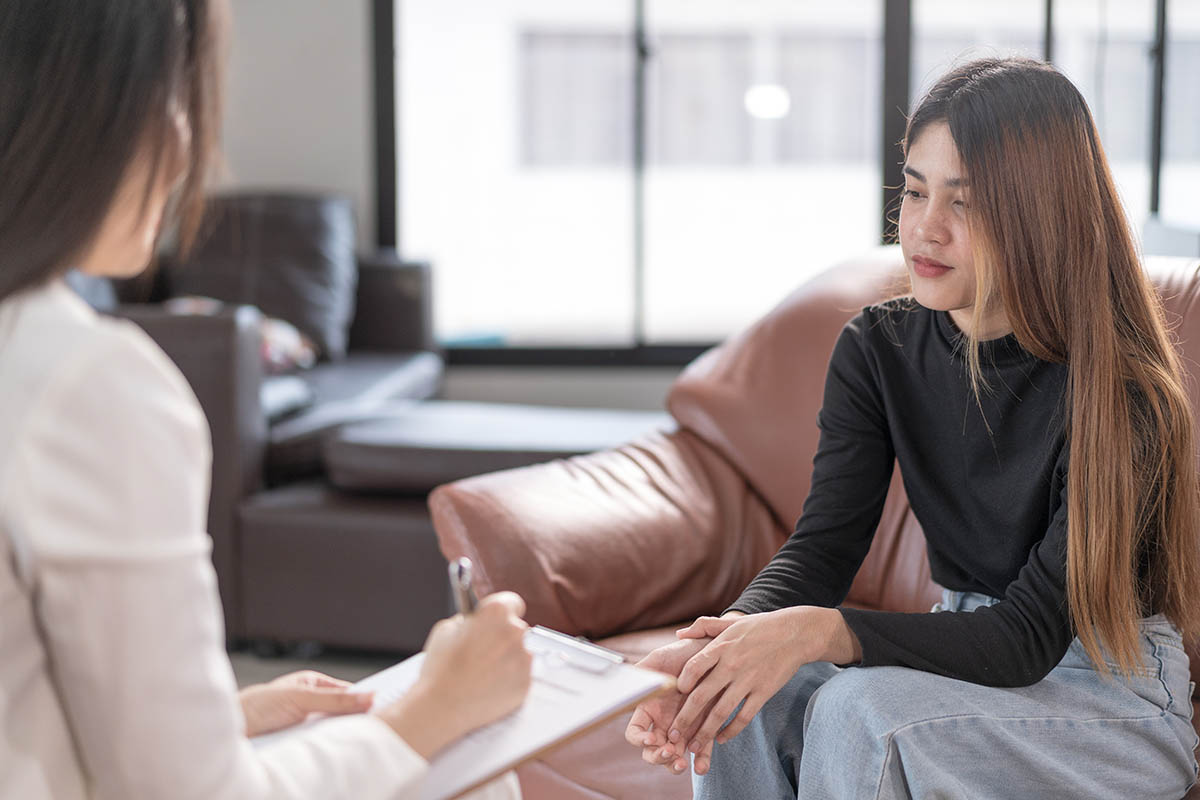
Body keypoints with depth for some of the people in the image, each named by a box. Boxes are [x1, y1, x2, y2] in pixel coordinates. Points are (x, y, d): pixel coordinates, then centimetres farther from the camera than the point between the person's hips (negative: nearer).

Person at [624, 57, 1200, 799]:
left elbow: (1033, 633, -25)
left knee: (863, 708, -31)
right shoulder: (880, 348, -3)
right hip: (967, 650, 5)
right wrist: (717, 646, -33)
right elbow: (821, 547, -11)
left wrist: (821, 631, -40)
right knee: (748, 698, -23)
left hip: (1119, 690, -5)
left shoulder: (1119, 390, -21)